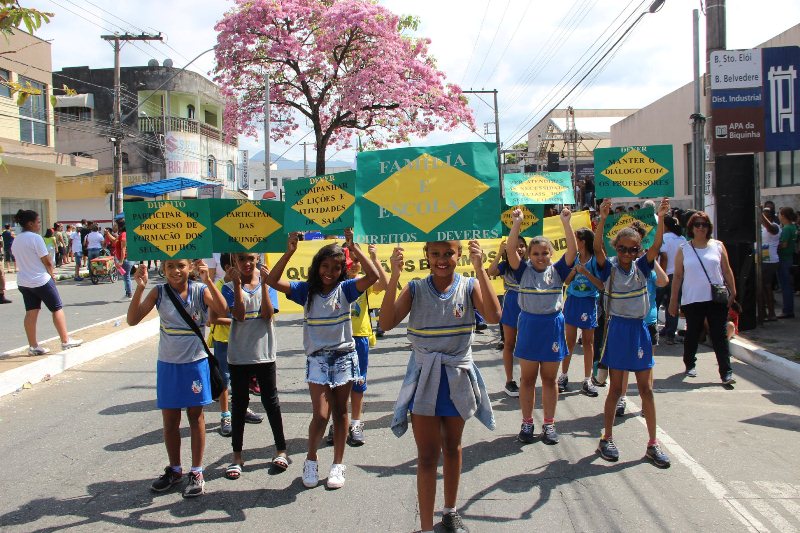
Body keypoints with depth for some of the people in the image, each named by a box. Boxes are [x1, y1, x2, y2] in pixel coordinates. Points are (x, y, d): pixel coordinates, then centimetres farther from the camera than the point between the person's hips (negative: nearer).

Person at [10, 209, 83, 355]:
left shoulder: (16, 240, 7)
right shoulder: (35, 238, -16)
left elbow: (21, 261, 13)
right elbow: (47, 261, -15)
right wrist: (52, 274, 4)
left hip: (23, 282, 7)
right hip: (41, 280, -7)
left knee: (31, 313, 8)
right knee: (57, 309, 5)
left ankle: (33, 346, 9)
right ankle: (65, 341, 11)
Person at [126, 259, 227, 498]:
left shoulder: (200, 290, -10)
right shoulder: (159, 292, -4)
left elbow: (221, 309, -27)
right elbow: (133, 319, -12)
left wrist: (207, 280, -35)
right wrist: (140, 288, -22)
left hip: (195, 363, -2)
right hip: (167, 364, 3)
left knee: (196, 417, 8)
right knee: (169, 419, 12)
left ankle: (197, 472, 19)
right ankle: (174, 470, 30)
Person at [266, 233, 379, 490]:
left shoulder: (345, 289, -4)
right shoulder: (306, 290, -2)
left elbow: (373, 276, -20)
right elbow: (273, 281, -13)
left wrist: (354, 248, -22)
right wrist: (289, 252, -22)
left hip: (344, 357, 1)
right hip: (317, 359, 0)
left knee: (340, 412, 10)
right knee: (321, 415, -7)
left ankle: (338, 464, 23)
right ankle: (311, 460, 18)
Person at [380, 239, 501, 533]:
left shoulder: (469, 286, -6)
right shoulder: (415, 288, -6)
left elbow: (494, 316, -23)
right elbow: (386, 323, -17)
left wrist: (480, 269, -28)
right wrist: (395, 275, -25)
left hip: (457, 377, 2)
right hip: (424, 378, -1)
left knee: (452, 447, 19)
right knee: (428, 455, -1)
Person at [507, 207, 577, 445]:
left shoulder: (557, 271, 1)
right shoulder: (524, 270, -1)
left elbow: (572, 250, -11)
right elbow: (511, 250, -14)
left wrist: (566, 222, -17)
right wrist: (517, 223, -20)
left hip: (552, 326, 0)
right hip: (528, 325, 0)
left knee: (549, 379, 9)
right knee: (527, 378, 8)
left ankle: (549, 423, 20)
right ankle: (527, 422, 19)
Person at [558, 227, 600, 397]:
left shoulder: (595, 260, -6)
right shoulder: (573, 258, 2)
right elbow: (567, 282, 3)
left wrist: (586, 272, -19)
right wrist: (574, 270, -13)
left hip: (589, 302, -2)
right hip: (572, 301, 2)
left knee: (588, 341, 5)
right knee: (570, 340, 6)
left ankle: (587, 381, 11)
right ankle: (564, 377, 16)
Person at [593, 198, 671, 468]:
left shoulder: (641, 266, 2)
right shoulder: (609, 268, -6)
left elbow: (656, 246, -13)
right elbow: (597, 248, -23)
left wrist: (661, 217, -26)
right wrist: (602, 220, -36)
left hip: (639, 329, 3)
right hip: (617, 329, -3)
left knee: (646, 389, 6)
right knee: (615, 389, 4)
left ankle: (652, 444, 14)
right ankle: (606, 439, 18)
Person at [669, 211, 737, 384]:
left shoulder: (718, 246, 5)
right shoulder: (683, 250, 3)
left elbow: (727, 271, 8)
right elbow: (677, 276, 4)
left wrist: (733, 292, 2)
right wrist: (673, 301, 2)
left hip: (717, 299, 0)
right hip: (692, 300, 0)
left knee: (719, 336, -1)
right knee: (692, 334, 12)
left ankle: (726, 372, 0)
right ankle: (690, 364, 32)